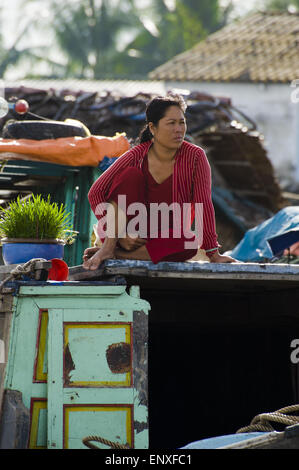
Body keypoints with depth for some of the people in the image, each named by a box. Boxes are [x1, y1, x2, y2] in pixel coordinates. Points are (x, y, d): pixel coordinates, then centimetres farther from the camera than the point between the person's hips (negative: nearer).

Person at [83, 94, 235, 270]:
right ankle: (108, 247, -24)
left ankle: (119, 254, -25)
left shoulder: (195, 157, -11)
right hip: (133, 232, 0)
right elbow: (96, 193, -9)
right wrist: (118, 234, -19)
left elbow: (204, 204, -16)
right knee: (131, 174, -22)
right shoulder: (136, 157, -11)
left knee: (190, 243, -36)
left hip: (169, 236, 0)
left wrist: (213, 254, -20)